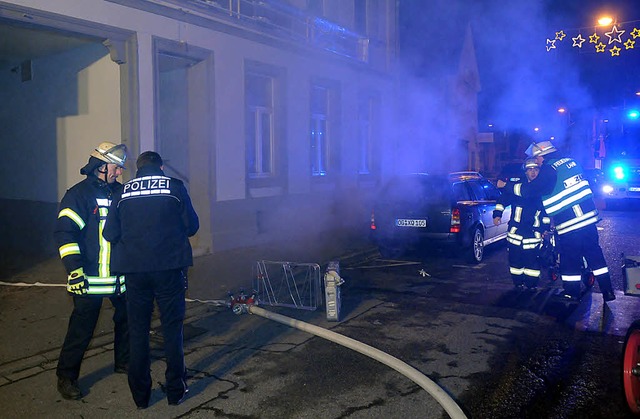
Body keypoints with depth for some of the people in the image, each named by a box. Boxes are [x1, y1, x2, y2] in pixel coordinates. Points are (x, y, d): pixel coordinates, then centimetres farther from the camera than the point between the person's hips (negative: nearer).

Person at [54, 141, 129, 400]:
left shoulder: (119, 192, 10)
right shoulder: (79, 194, -10)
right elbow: (64, 232, -16)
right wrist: (74, 269, -23)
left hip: (121, 276, 7)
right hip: (90, 279, -7)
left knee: (127, 318, 17)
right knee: (82, 329, -2)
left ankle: (123, 362, 36)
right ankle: (66, 377, 15)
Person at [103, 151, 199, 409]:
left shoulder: (122, 193, 4)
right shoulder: (175, 187, 0)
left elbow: (110, 234, 3)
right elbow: (192, 226, 2)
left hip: (134, 270, 1)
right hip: (169, 267, -1)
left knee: (138, 331, 12)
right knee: (172, 328, 10)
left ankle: (140, 396, 20)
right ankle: (175, 391, 17)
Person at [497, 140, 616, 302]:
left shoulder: (549, 169, -12)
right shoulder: (571, 162, 11)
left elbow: (528, 190, -9)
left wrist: (506, 185, 2)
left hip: (569, 225, -7)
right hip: (588, 217, 8)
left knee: (570, 260, 5)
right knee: (594, 254, 15)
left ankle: (572, 294, 14)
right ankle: (608, 292, 20)